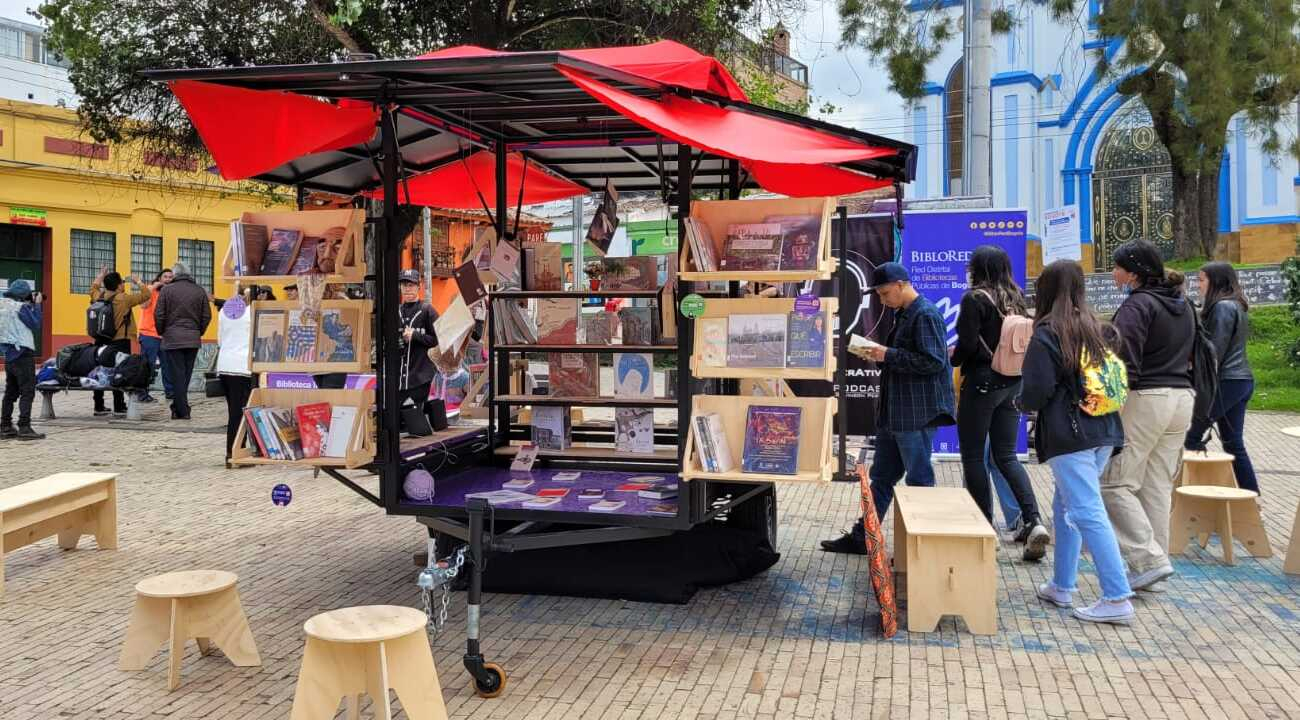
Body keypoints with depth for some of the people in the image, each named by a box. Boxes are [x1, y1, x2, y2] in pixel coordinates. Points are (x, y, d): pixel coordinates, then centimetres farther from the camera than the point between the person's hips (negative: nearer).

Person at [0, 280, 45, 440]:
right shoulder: (21, 307, -13)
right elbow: (36, 325, -9)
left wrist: (30, 305, 10)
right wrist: (36, 305, -3)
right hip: (23, 353, -8)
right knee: (27, 391, -6)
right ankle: (24, 428, -11)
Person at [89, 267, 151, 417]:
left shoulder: (98, 297, 4)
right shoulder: (124, 299, -13)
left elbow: (93, 289, 28)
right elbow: (146, 295, -10)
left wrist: (101, 276, 36)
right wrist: (137, 282, 4)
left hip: (101, 342, 6)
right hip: (120, 342, -6)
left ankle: (99, 407, 17)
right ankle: (119, 407, -1)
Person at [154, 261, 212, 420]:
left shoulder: (167, 290, -3)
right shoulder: (200, 291, 5)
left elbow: (159, 315, -3)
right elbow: (207, 316, 6)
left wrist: (161, 332, 12)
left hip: (172, 339, -3)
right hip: (193, 340, 3)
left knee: (177, 375, 0)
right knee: (186, 375, 10)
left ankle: (181, 411, -1)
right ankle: (179, 408, 15)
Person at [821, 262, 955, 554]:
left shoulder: (926, 315, -14)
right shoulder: (903, 315, 16)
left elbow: (933, 361, -22)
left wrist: (888, 355, -19)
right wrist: (880, 354, 6)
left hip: (917, 414, -10)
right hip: (894, 412, 10)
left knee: (919, 481, 1)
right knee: (881, 476, 15)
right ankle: (861, 537, 23)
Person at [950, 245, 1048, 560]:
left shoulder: (975, 299, -11)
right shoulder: (1017, 298, 8)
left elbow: (967, 345, -16)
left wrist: (951, 358, 4)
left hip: (982, 381, -7)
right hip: (1013, 383, 7)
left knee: (973, 455, 5)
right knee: (1006, 456, 12)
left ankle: (985, 527, 8)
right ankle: (1033, 520, -3)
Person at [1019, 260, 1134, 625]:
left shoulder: (1047, 335, -8)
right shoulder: (1099, 330, 12)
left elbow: (1035, 393, -13)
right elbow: (1117, 379, 19)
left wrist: (1022, 399, 7)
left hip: (1068, 435, -8)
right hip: (1104, 432, 8)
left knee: (1087, 513, -7)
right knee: (1066, 506, 18)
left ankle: (1117, 599, -9)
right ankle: (1062, 586, 23)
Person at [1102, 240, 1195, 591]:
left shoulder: (1137, 305, -12)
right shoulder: (1184, 304, 16)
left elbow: (1125, 364, -18)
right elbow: (1196, 355, 22)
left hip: (1145, 400, -9)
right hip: (1183, 397, 9)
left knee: (1116, 484, -3)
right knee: (1158, 487, 12)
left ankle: (1149, 560, -8)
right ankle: (1156, 559, 16)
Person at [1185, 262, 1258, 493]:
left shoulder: (1223, 306, -12)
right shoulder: (1236, 305, 17)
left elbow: (1216, 350, -17)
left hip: (1226, 382, -9)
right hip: (1243, 380, 9)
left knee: (1192, 433, -3)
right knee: (1233, 442, 10)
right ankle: (1252, 495, 11)